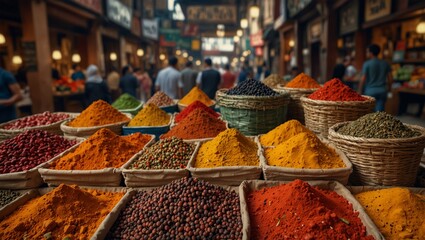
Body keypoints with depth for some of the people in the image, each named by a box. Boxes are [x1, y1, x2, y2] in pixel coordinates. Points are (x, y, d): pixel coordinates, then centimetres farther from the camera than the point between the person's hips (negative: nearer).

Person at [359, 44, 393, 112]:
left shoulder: (367, 64, -7)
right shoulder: (385, 64, 7)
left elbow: (363, 79, -10)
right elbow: (390, 78, 8)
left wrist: (360, 91, 0)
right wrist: (389, 88, 23)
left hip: (370, 91, -4)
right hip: (382, 91, 4)